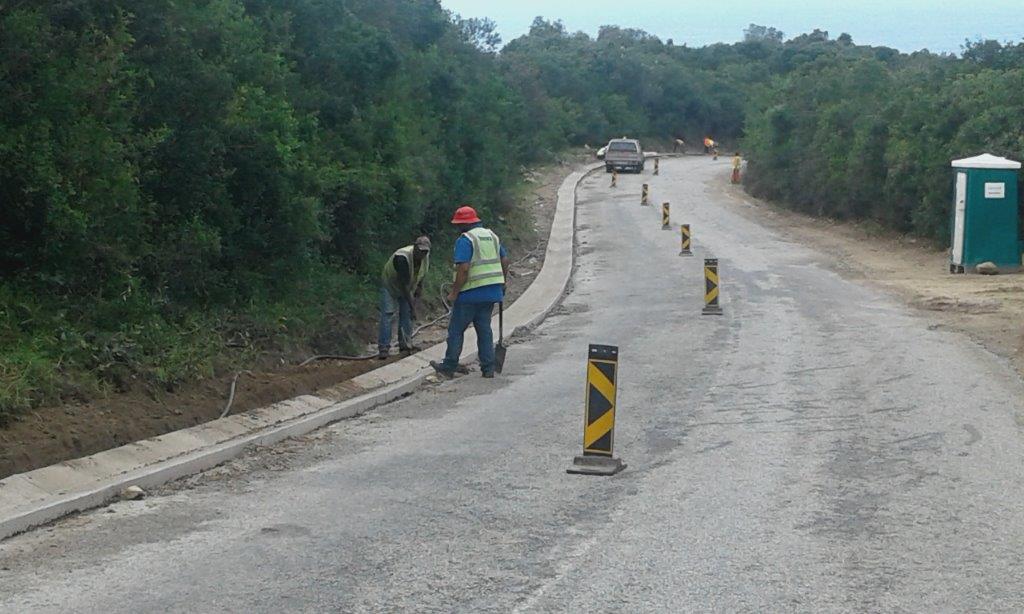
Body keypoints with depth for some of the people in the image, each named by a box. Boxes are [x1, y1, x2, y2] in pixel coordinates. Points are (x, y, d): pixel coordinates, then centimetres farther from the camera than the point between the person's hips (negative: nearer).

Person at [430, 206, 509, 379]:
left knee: (456, 330, 4)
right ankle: (488, 368, 10)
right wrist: (503, 283, 24)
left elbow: (463, 268, -20)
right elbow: (505, 260, 15)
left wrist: (454, 292, -15)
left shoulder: (465, 240, -12)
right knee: (484, 329, 13)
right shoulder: (492, 236, 13)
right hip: (492, 293, 7)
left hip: (471, 293, -7)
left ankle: (449, 367, 9)